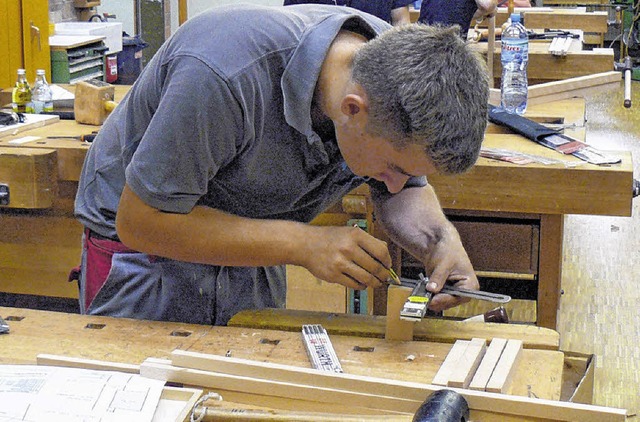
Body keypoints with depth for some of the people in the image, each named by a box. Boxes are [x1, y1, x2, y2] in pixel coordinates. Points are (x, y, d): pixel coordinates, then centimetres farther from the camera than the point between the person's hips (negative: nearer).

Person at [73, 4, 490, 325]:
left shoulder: (393, 58, -19)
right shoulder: (226, 73, -39)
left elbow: (404, 191, 0)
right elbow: (139, 221, -31)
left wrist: (441, 237, -22)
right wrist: (301, 244, -34)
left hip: (250, 256, 5)